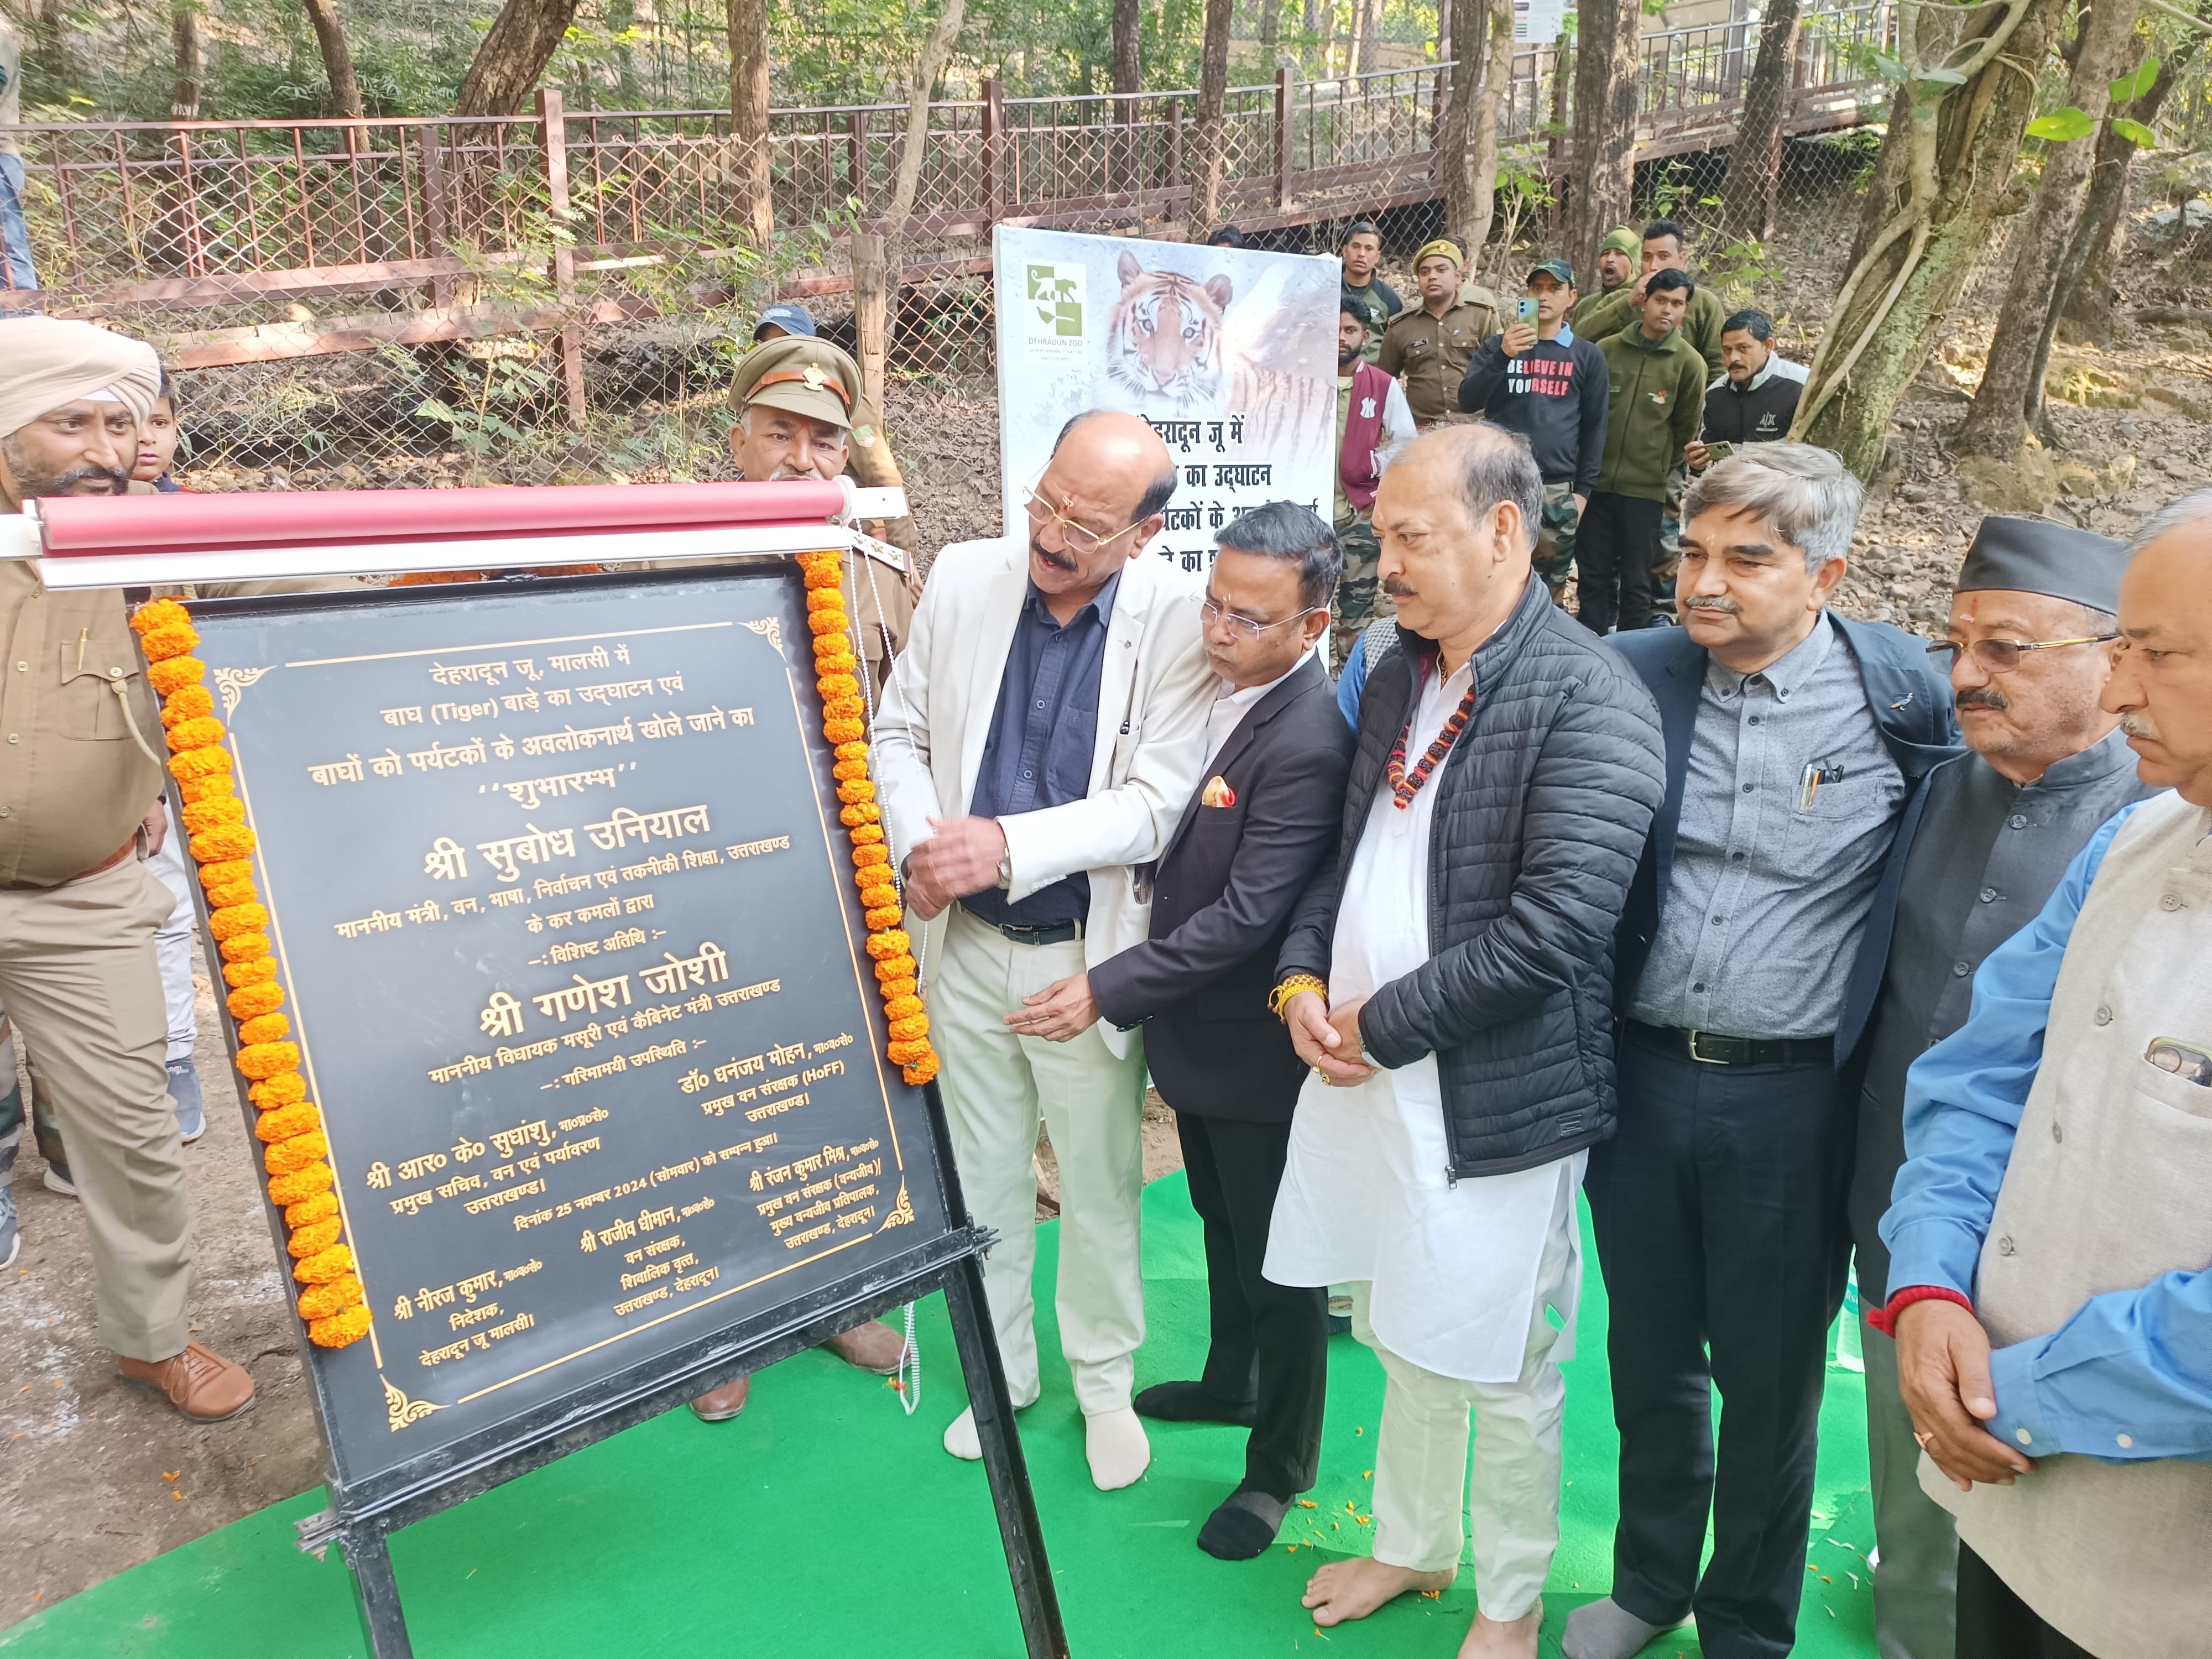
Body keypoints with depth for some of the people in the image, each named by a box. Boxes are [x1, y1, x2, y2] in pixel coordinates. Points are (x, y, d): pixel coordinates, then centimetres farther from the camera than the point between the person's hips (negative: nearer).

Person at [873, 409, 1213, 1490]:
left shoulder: (1179, 621, -15)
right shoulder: (964, 577, -5)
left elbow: (1157, 805, -18)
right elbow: (900, 730, 4)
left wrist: (1008, 847, -26)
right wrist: (919, 842, -13)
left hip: (1089, 956, -3)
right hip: (967, 945, 3)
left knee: (1102, 1187, 13)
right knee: (982, 1180, 19)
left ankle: (1104, 1380, 38)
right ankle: (1001, 1370, 41)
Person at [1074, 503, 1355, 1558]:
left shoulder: (1309, 741, -28)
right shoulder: (1215, 686, -1)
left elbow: (1246, 915, -29)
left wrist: (1108, 988, -28)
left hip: (1255, 1047, -9)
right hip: (1196, 1028, 9)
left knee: (1276, 1259, 11)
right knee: (1222, 1223, 28)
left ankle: (1281, 1463, 31)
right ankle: (1230, 1383, 51)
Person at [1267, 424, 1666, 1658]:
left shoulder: (1590, 702, -18)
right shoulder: (1400, 671, 8)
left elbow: (1555, 925, -25)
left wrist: (1382, 1025, -17)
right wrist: (1304, 980, -1)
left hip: (1494, 1099, -7)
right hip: (1365, 1074, 7)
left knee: (1504, 1371, 11)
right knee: (1406, 1338, 23)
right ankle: (1412, 1546, 46)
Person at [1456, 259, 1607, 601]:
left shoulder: (1588, 357, 11)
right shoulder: (1496, 347, 11)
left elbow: (1595, 428, 11)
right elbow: (1468, 402, -4)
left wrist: (1583, 490, 2)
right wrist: (1502, 356, -18)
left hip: (1557, 492, 0)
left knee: (1547, 592, 3)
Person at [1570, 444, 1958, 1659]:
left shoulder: (1904, 693, -10)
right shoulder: (1632, 675, -4)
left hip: (1792, 1094, -2)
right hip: (1641, 1072, 3)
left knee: (1769, 1381, 13)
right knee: (1649, 1358, 20)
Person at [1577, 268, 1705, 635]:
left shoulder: (1689, 363, -1)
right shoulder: (1606, 350, 3)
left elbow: (1687, 429, 5)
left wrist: (1663, 471, 8)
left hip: (1646, 490, -2)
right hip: (1596, 482, 2)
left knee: (1636, 582, 4)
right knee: (1592, 576, 6)